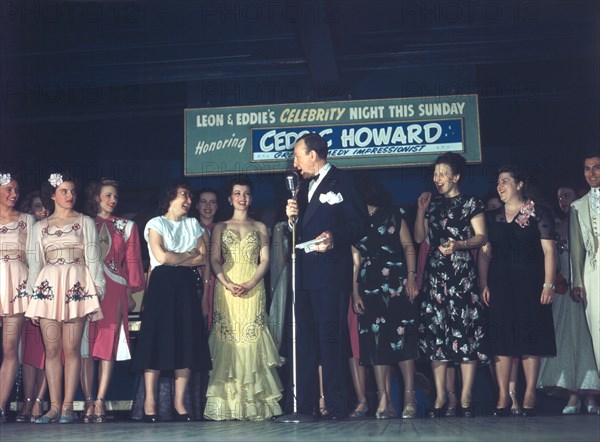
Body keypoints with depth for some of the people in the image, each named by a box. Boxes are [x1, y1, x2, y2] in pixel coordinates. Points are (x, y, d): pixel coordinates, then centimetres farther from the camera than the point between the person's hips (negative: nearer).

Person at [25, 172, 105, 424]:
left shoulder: (85, 222, 12)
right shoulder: (40, 227, 17)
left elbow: (92, 258, 6)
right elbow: (35, 262, 14)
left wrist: (97, 289, -3)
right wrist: (32, 296, 7)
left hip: (77, 287, -2)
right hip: (48, 287, 2)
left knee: (72, 348, -6)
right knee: (52, 349, -1)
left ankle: (67, 406, -3)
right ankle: (54, 406, 1)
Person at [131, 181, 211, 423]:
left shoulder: (193, 225, 17)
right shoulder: (156, 224, 3)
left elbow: (203, 258, 6)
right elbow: (162, 256, -12)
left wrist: (175, 258, -6)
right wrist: (189, 255, 0)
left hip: (186, 285, 4)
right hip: (162, 284, -4)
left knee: (186, 342, -1)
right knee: (157, 340, -8)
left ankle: (180, 403, 3)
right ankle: (150, 402, -5)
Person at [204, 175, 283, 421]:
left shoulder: (260, 228, 14)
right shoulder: (220, 227, 14)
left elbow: (265, 260, 5)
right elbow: (215, 260, 4)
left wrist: (250, 284, -12)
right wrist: (227, 284, -13)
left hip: (253, 289, 0)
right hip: (226, 289, 0)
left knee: (252, 341, -6)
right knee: (227, 341, -5)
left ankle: (255, 402, -5)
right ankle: (227, 403, -5)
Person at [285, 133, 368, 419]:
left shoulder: (341, 182, -2)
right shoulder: (305, 187, 21)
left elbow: (359, 224, -9)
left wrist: (335, 237, -24)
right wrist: (293, 218, 2)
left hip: (331, 273, -8)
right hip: (305, 274, 8)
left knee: (331, 336, -7)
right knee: (304, 337, 8)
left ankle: (335, 406, -3)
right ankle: (304, 405, 14)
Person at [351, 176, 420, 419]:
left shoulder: (394, 217, 9)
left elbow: (408, 247, 5)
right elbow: (356, 260, 13)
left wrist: (411, 278, -8)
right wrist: (355, 292, 5)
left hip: (397, 286, -2)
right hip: (370, 289, 3)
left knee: (402, 339, -7)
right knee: (376, 342, -2)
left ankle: (409, 397, -6)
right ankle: (383, 399, -1)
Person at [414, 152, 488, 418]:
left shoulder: (471, 203, 4)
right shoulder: (432, 205, 17)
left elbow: (482, 237, -3)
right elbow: (419, 238, 14)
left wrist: (459, 244, -19)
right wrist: (421, 210, 5)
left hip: (462, 276, -4)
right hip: (435, 276, 4)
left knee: (465, 332, -7)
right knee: (435, 333, 0)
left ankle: (466, 398, -5)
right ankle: (440, 398, 3)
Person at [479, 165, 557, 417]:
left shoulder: (538, 213, 1)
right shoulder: (493, 217, 13)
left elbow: (549, 250, -3)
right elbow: (484, 253, 11)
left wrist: (548, 284, -11)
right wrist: (483, 285, 2)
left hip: (529, 283, -3)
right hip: (500, 284, 3)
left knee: (529, 338, -3)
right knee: (501, 339, -1)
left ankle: (529, 397, 3)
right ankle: (503, 397, 2)